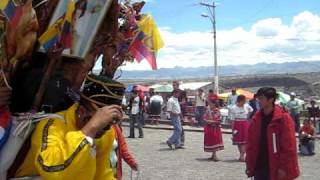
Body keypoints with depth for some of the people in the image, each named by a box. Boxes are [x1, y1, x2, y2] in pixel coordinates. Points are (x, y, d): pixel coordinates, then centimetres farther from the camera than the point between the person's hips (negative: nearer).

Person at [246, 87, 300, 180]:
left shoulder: (283, 118, -11)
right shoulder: (256, 118, 5)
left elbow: (289, 146, -13)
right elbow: (251, 144, 8)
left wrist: (284, 167, -15)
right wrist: (250, 165, 6)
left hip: (275, 168, -5)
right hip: (259, 166, 5)